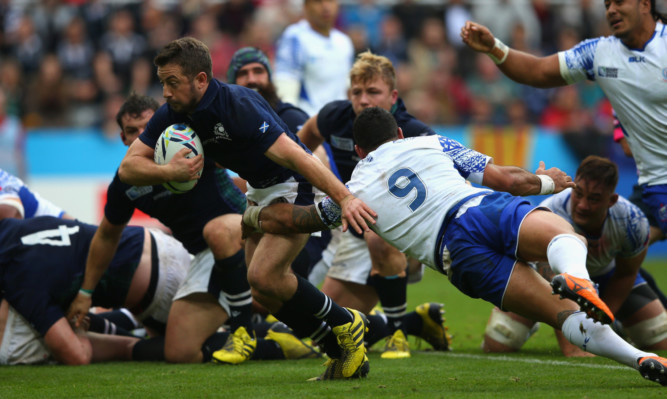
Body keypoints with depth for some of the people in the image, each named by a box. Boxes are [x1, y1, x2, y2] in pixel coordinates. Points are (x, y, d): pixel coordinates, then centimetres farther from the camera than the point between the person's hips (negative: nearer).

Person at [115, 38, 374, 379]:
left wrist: (344, 198, -46)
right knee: (263, 295, 3)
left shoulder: (238, 106, -32)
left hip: (295, 185, -8)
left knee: (264, 276, -21)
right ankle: (341, 350, 17)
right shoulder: (172, 115, -9)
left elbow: (294, 155, -38)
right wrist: (168, 172, -28)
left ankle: (345, 324, 0)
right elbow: (128, 168, -7)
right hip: (259, 190, 8)